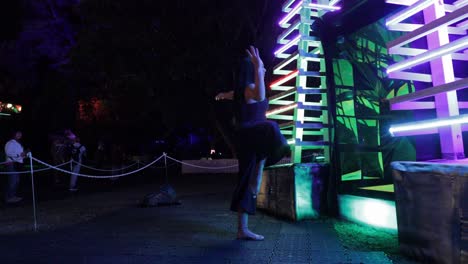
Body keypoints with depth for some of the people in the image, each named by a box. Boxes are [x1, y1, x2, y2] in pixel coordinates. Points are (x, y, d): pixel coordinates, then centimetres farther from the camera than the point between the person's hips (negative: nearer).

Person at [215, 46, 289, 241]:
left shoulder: (241, 91, 19)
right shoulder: (250, 88, -9)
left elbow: (230, 95, 44)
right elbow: (260, 96, -36)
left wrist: (222, 95, 66)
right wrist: (258, 68, -36)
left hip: (246, 141, 10)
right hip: (251, 136, -10)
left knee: (246, 183, 10)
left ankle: (242, 230, 16)